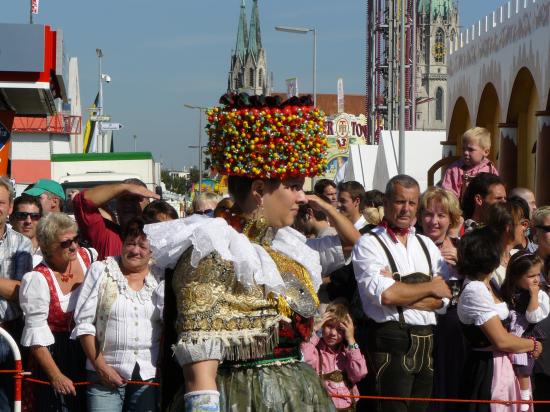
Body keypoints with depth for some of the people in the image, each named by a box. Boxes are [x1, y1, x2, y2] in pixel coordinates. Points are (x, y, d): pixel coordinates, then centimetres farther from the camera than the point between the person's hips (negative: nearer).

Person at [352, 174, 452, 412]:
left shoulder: (426, 245, 15)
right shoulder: (369, 244, -3)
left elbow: (443, 299, 3)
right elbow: (385, 294, -18)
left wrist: (400, 293, -11)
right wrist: (431, 287, -5)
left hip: (427, 342, 6)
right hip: (391, 341, -6)